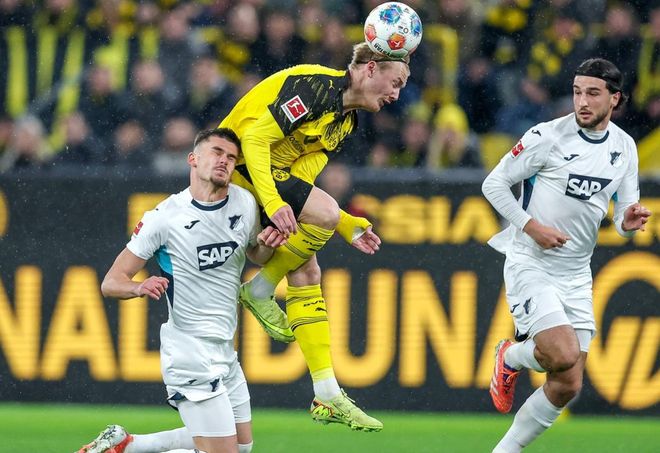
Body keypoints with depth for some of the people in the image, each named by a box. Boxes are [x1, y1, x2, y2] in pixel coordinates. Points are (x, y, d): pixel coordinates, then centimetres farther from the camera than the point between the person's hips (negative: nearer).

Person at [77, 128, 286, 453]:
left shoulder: (245, 203, 3)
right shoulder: (165, 217, -13)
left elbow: (256, 256, 23)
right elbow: (111, 283, -11)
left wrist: (267, 244, -1)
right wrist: (141, 288, -33)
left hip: (224, 350, 8)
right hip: (190, 351, -8)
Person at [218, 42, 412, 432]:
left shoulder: (346, 120, 13)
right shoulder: (316, 85, -16)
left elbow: (300, 180, 9)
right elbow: (254, 137, -22)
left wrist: (348, 228, -1)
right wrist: (273, 203, -29)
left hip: (274, 181, 10)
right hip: (239, 168, -10)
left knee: (307, 274, 2)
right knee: (327, 213, -26)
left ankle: (327, 397, 2)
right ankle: (260, 291, -6)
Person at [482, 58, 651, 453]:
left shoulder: (625, 147, 6)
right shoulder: (549, 136, -11)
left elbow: (622, 218, 10)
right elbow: (494, 184, -6)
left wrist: (629, 222, -14)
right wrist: (532, 226, -17)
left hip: (576, 276, 6)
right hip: (531, 266, -6)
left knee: (567, 387, 1)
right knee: (564, 356, -25)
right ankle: (510, 358, 8)